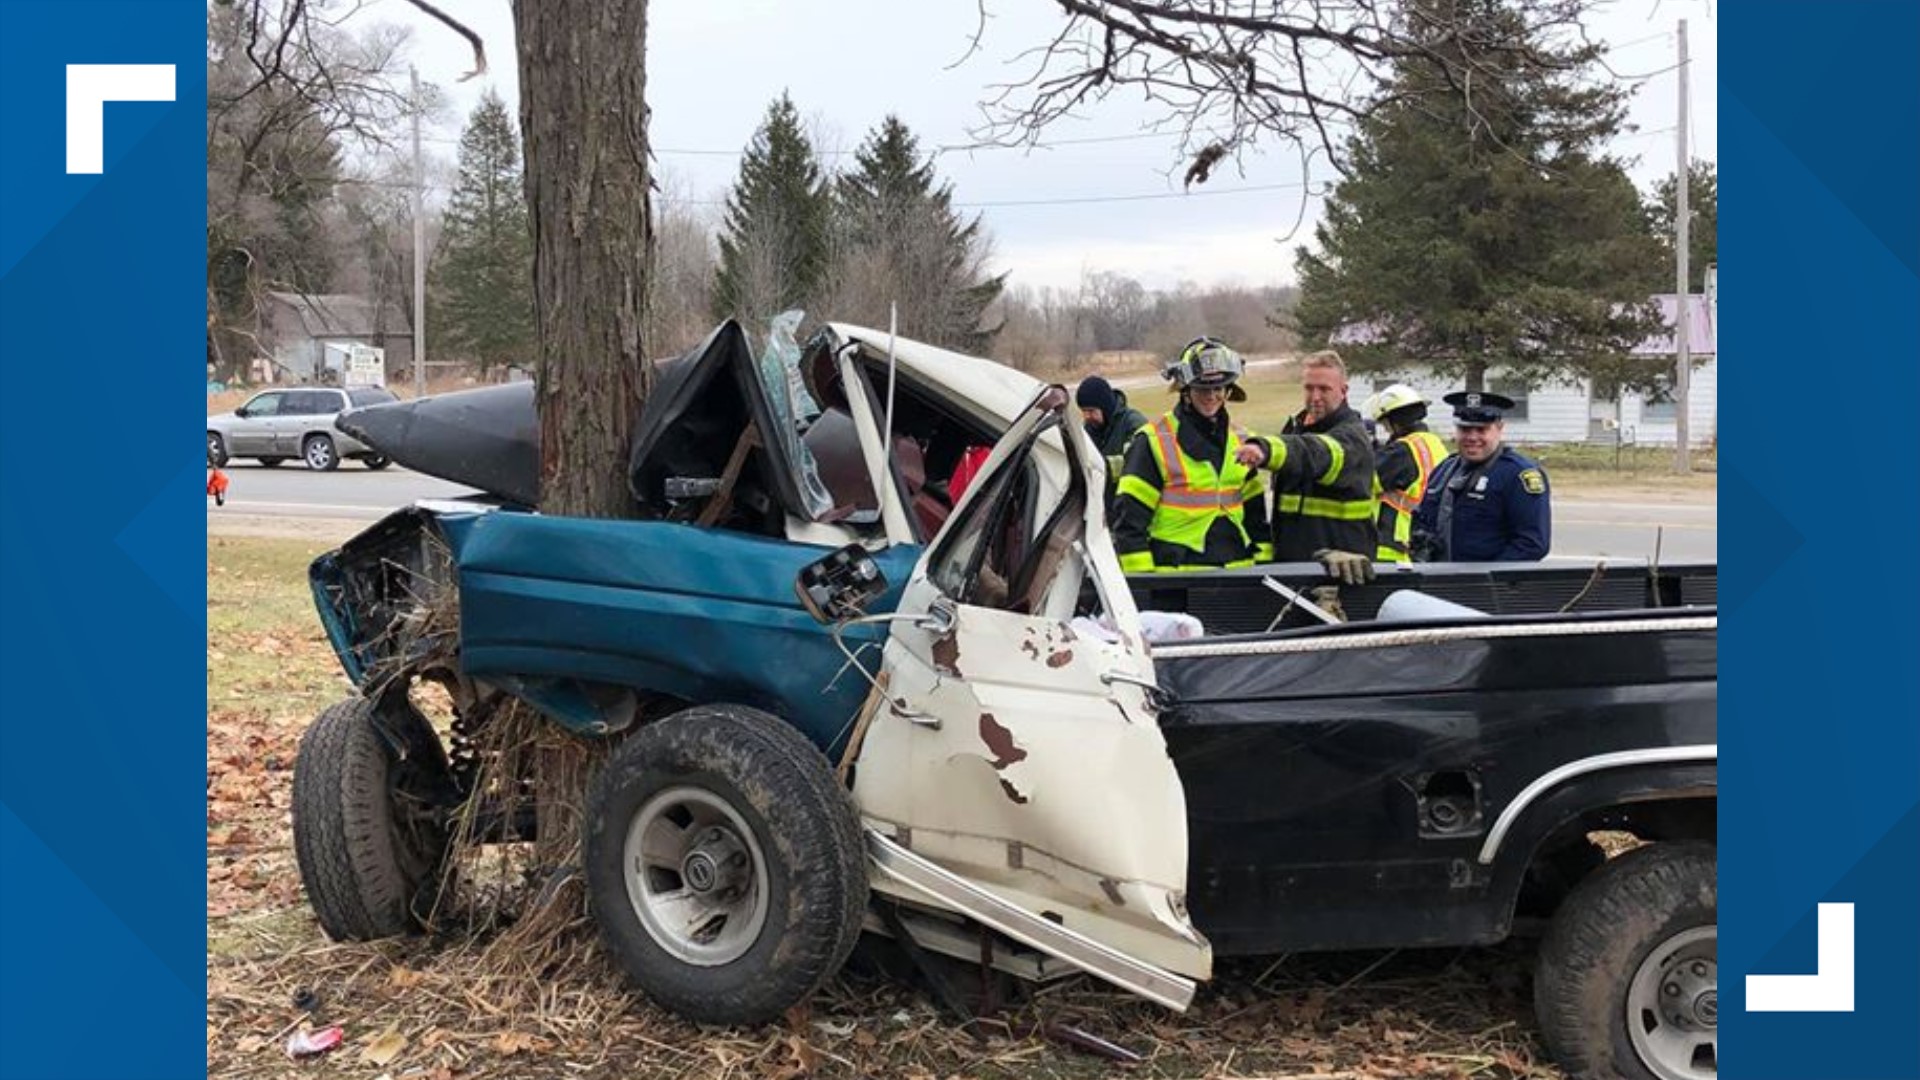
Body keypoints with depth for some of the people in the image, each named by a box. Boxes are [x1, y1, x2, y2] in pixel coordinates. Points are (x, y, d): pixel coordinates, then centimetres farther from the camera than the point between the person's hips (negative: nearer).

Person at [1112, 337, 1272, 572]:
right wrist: (1140, 581, -13)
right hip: (1174, 580, -6)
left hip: (1237, 576, 6)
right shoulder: (1154, 441, -4)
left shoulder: (1239, 441, 15)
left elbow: (1255, 511, 22)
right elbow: (1129, 516, -7)